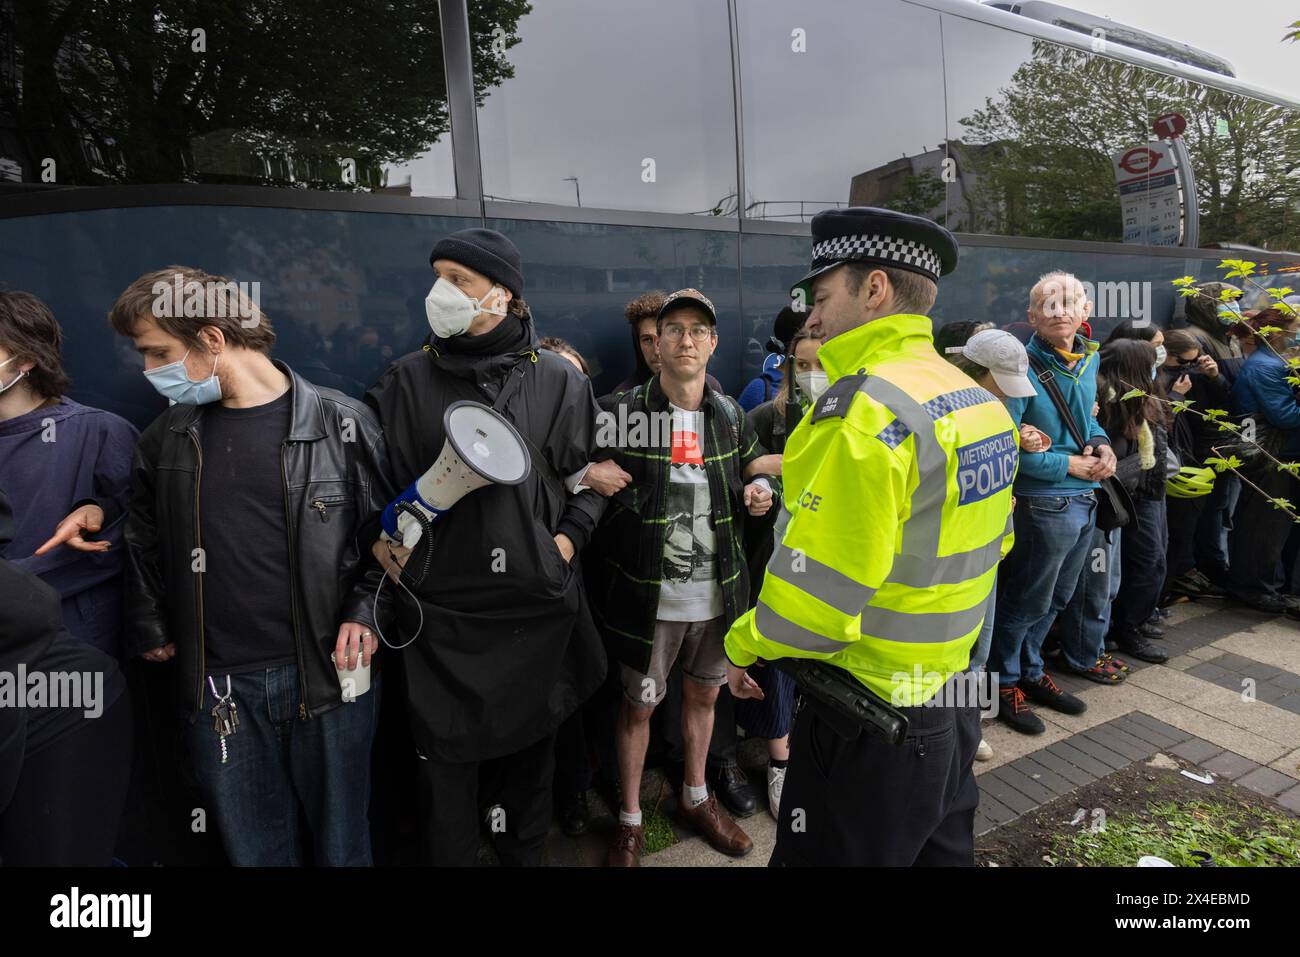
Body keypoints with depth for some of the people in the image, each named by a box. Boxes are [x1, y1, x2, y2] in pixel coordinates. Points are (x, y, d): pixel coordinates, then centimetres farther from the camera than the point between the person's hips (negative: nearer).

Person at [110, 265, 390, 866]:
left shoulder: (342, 425, -7)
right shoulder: (165, 440, 5)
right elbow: (143, 545, 19)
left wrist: (366, 611, -9)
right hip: (217, 689, 3)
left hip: (328, 675, -3)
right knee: (252, 850, 16)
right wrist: (148, 631, 10)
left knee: (339, 843, 13)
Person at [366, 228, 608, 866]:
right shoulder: (408, 381, 2)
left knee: (530, 750, 17)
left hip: (535, 604, 1)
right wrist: (384, 543, -5)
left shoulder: (558, 379, 1)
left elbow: (590, 480, 8)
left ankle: (525, 853, 41)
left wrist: (564, 543, -3)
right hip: (440, 608, 0)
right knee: (445, 764, 8)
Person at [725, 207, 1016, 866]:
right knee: (939, 851, 26)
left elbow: (815, 591, -25)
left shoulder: (865, 406, -23)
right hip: (953, 703, 9)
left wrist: (744, 647, -8)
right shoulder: (976, 399, 6)